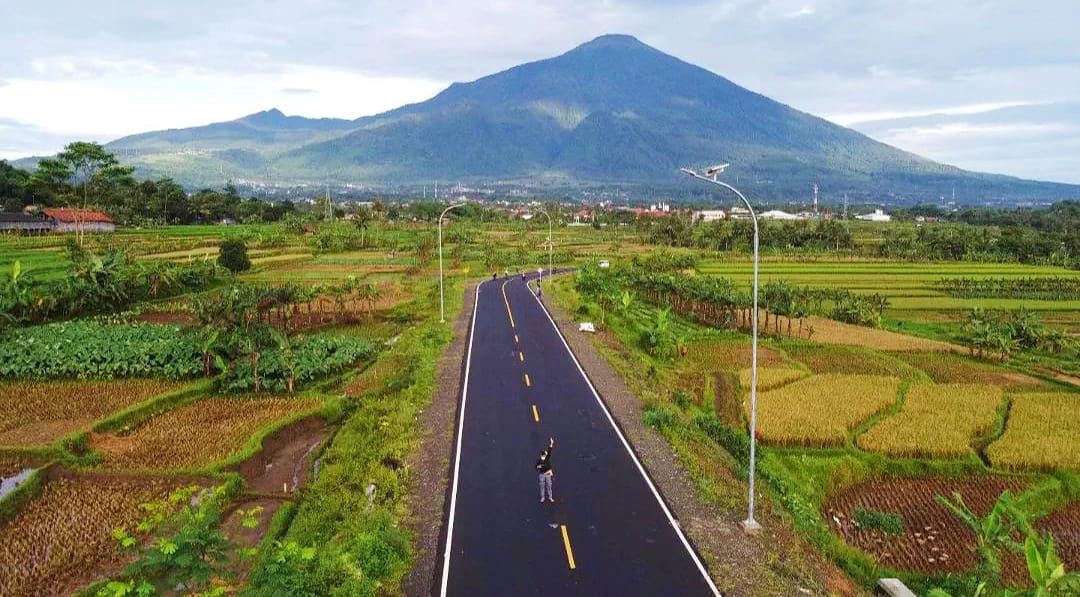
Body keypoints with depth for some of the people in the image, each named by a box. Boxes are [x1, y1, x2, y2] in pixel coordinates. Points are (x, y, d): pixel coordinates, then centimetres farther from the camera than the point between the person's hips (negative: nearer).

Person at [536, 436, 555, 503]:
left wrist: (551, 444, -25)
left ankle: (550, 497, 13)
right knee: (542, 486, 4)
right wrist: (538, 467, -18)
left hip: (548, 474, 0)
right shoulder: (539, 460, -1)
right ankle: (542, 497, 14)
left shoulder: (548, 457, -1)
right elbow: (536, 467, 6)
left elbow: (549, 451, -13)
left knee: (549, 485, 4)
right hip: (542, 474, 0)